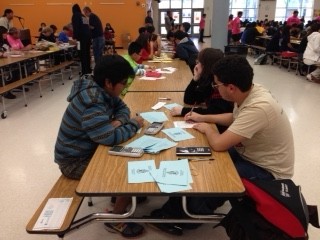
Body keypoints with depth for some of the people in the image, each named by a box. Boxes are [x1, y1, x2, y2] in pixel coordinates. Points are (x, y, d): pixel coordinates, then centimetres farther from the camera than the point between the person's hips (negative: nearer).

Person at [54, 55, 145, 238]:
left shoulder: (102, 90, -3)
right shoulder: (91, 102, -33)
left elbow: (122, 107, 8)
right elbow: (111, 137, -38)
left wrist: (118, 121, -15)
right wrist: (134, 124, -20)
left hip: (90, 148, 9)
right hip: (75, 161, -9)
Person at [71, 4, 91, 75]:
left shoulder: (75, 16, 4)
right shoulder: (84, 16, 23)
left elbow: (75, 27, -8)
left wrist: (75, 37, -12)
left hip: (82, 36, -7)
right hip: (88, 35, 7)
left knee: (83, 54, -8)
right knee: (87, 53, 13)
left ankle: (84, 72, -10)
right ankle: (88, 69, 19)